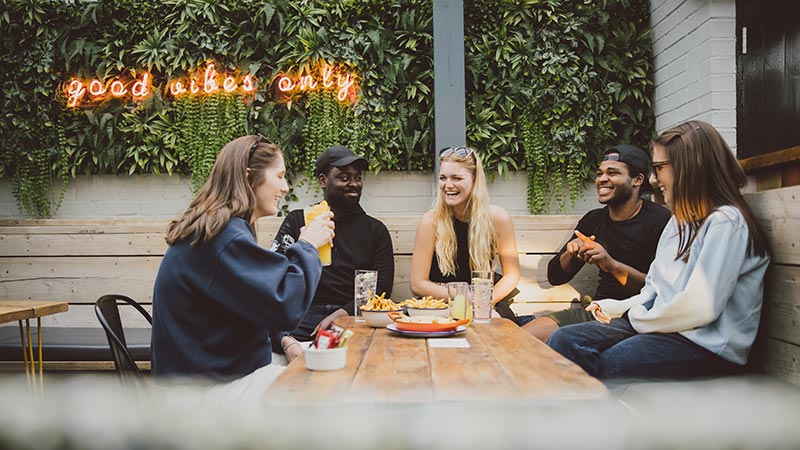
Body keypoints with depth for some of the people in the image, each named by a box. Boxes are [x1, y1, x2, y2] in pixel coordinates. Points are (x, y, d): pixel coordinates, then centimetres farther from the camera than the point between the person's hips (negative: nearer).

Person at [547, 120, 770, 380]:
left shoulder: (725, 222, -12)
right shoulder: (680, 221, 19)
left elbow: (700, 307, -20)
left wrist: (637, 316, -7)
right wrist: (617, 308, 2)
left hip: (708, 346, -9)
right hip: (663, 327, 9)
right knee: (563, 340, -10)